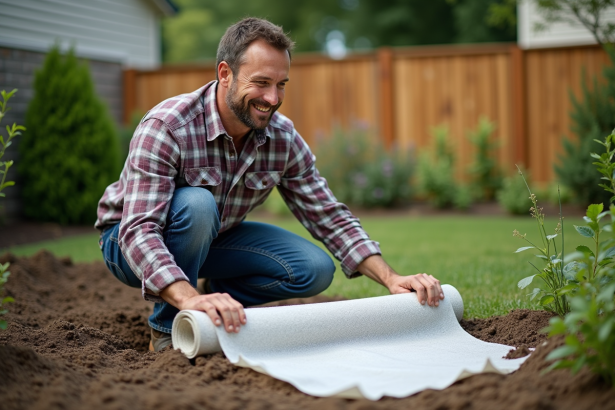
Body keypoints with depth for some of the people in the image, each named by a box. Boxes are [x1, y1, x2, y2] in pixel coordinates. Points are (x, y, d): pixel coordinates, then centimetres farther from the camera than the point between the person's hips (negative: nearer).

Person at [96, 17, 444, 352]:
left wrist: (391, 278, -23)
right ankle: (168, 330, -17)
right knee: (196, 204, -37)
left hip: (212, 239, 5)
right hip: (132, 241, -5)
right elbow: (139, 232, -40)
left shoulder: (284, 138, -14)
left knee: (314, 269, -15)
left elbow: (330, 218, -9)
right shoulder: (165, 127, -31)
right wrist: (191, 299, -57)